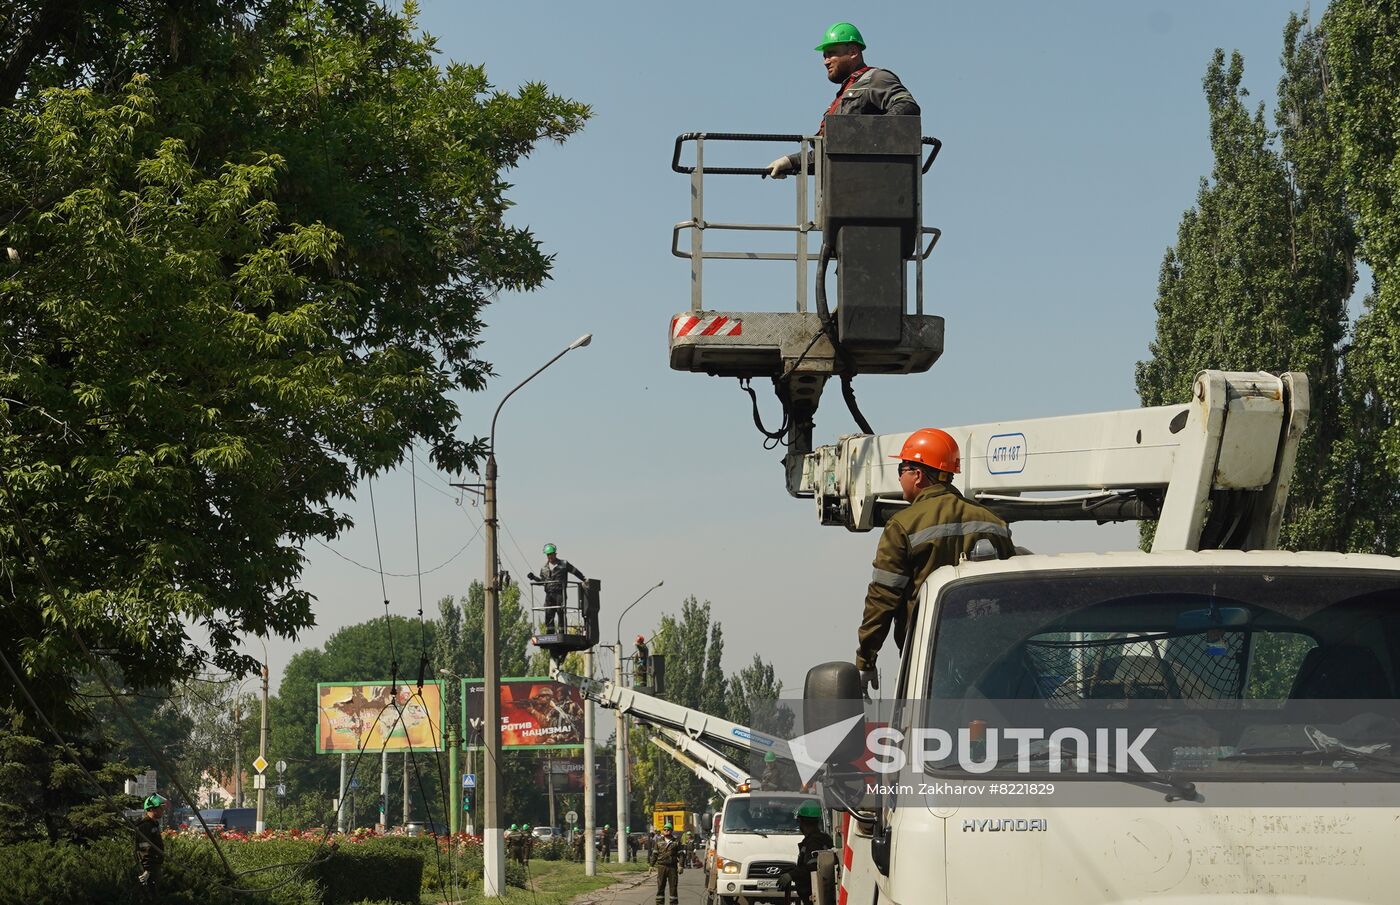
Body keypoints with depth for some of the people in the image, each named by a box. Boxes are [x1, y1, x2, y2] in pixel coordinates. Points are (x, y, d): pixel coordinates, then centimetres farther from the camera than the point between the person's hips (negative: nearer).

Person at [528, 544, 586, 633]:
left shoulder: (564, 564, 6)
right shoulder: (544, 567, 16)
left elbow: (575, 571, 10)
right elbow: (541, 580, 19)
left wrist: (584, 579, 10)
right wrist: (534, 577, 3)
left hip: (560, 593, -4)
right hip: (549, 594, 4)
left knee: (561, 613, -6)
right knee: (548, 615, 1)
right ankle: (550, 633, 4)